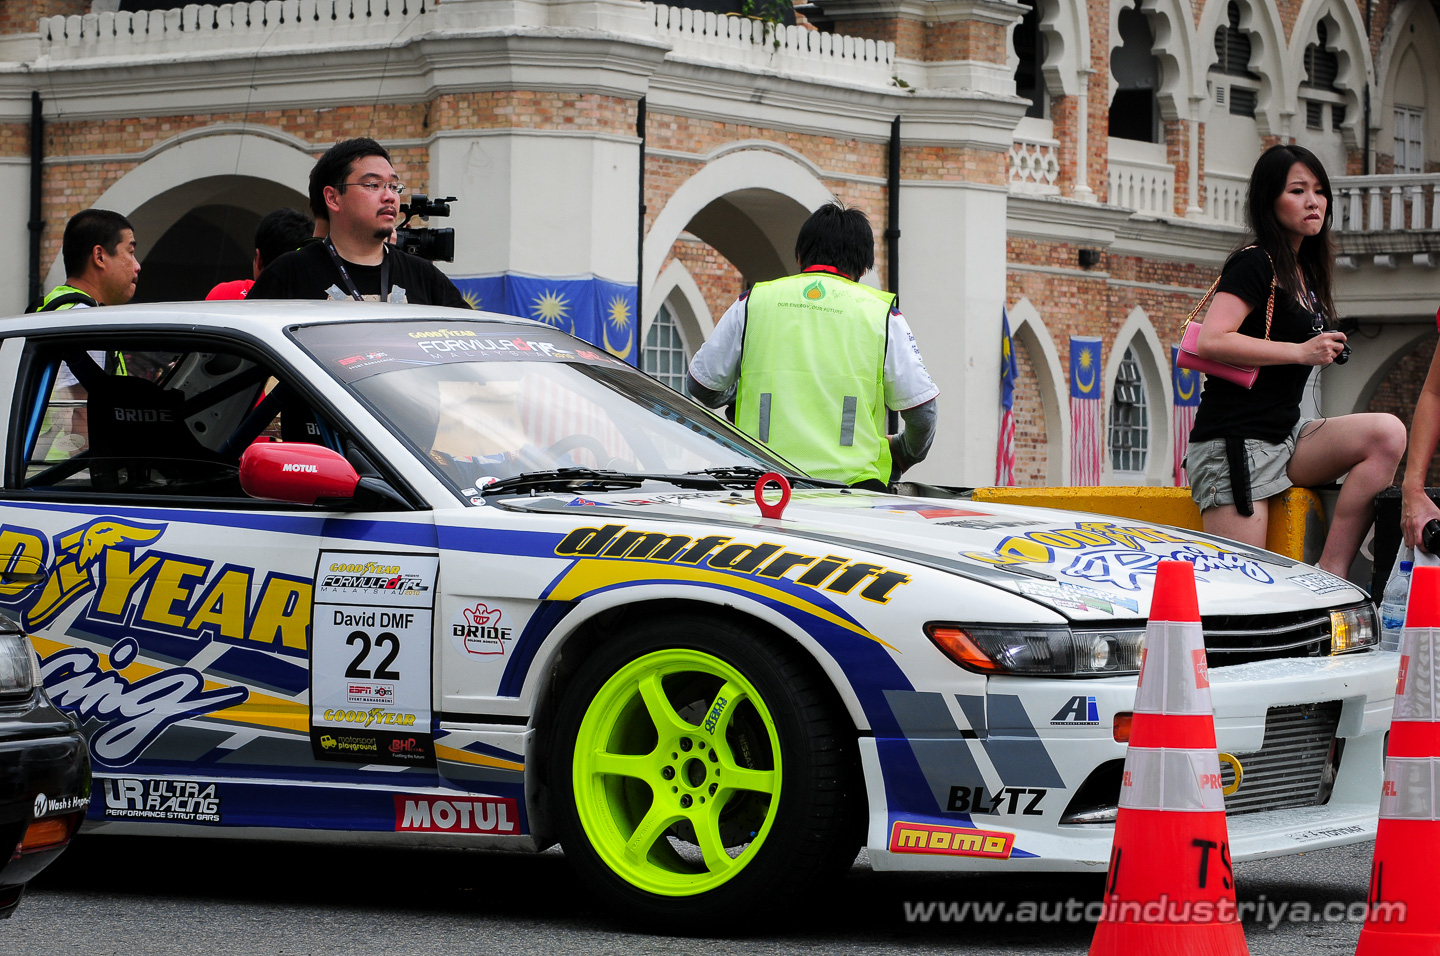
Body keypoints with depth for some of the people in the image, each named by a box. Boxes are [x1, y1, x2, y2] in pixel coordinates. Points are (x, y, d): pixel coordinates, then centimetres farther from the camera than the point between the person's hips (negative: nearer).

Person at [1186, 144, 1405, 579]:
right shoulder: (1254, 264, -9)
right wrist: (1302, 352, -18)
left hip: (1286, 435, 8)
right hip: (1236, 442, -8)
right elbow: (1210, 342, -22)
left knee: (1386, 432, -17)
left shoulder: (1305, 272, 18)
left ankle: (1330, 576, -20)